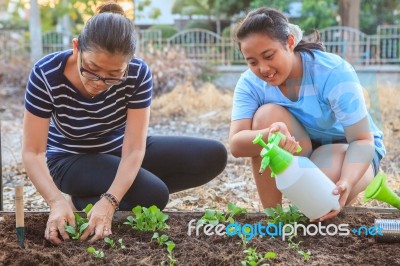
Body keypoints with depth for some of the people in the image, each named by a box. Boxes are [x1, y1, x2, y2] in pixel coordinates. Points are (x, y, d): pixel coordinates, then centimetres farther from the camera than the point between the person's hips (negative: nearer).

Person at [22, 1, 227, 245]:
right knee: (153, 195, -31)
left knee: (215, 155, -8)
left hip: (120, 151, 5)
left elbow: (134, 150, -23)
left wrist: (109, 201, -39)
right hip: (71, 160, -5)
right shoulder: (46, 74, -26)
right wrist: (57, 201, -41)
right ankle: (80, 203, -4)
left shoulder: (138, 75, -22)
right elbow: (33, 152, -24)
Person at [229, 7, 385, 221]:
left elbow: (363, 140, -27)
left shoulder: (334, 72, -27)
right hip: (299, 154, 3)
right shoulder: (250, 82, -18)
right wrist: (269, 135, -51)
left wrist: (346, 184, -46)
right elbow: (236, 144, -29)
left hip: (347, 147, -3)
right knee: (267, 114, -28)